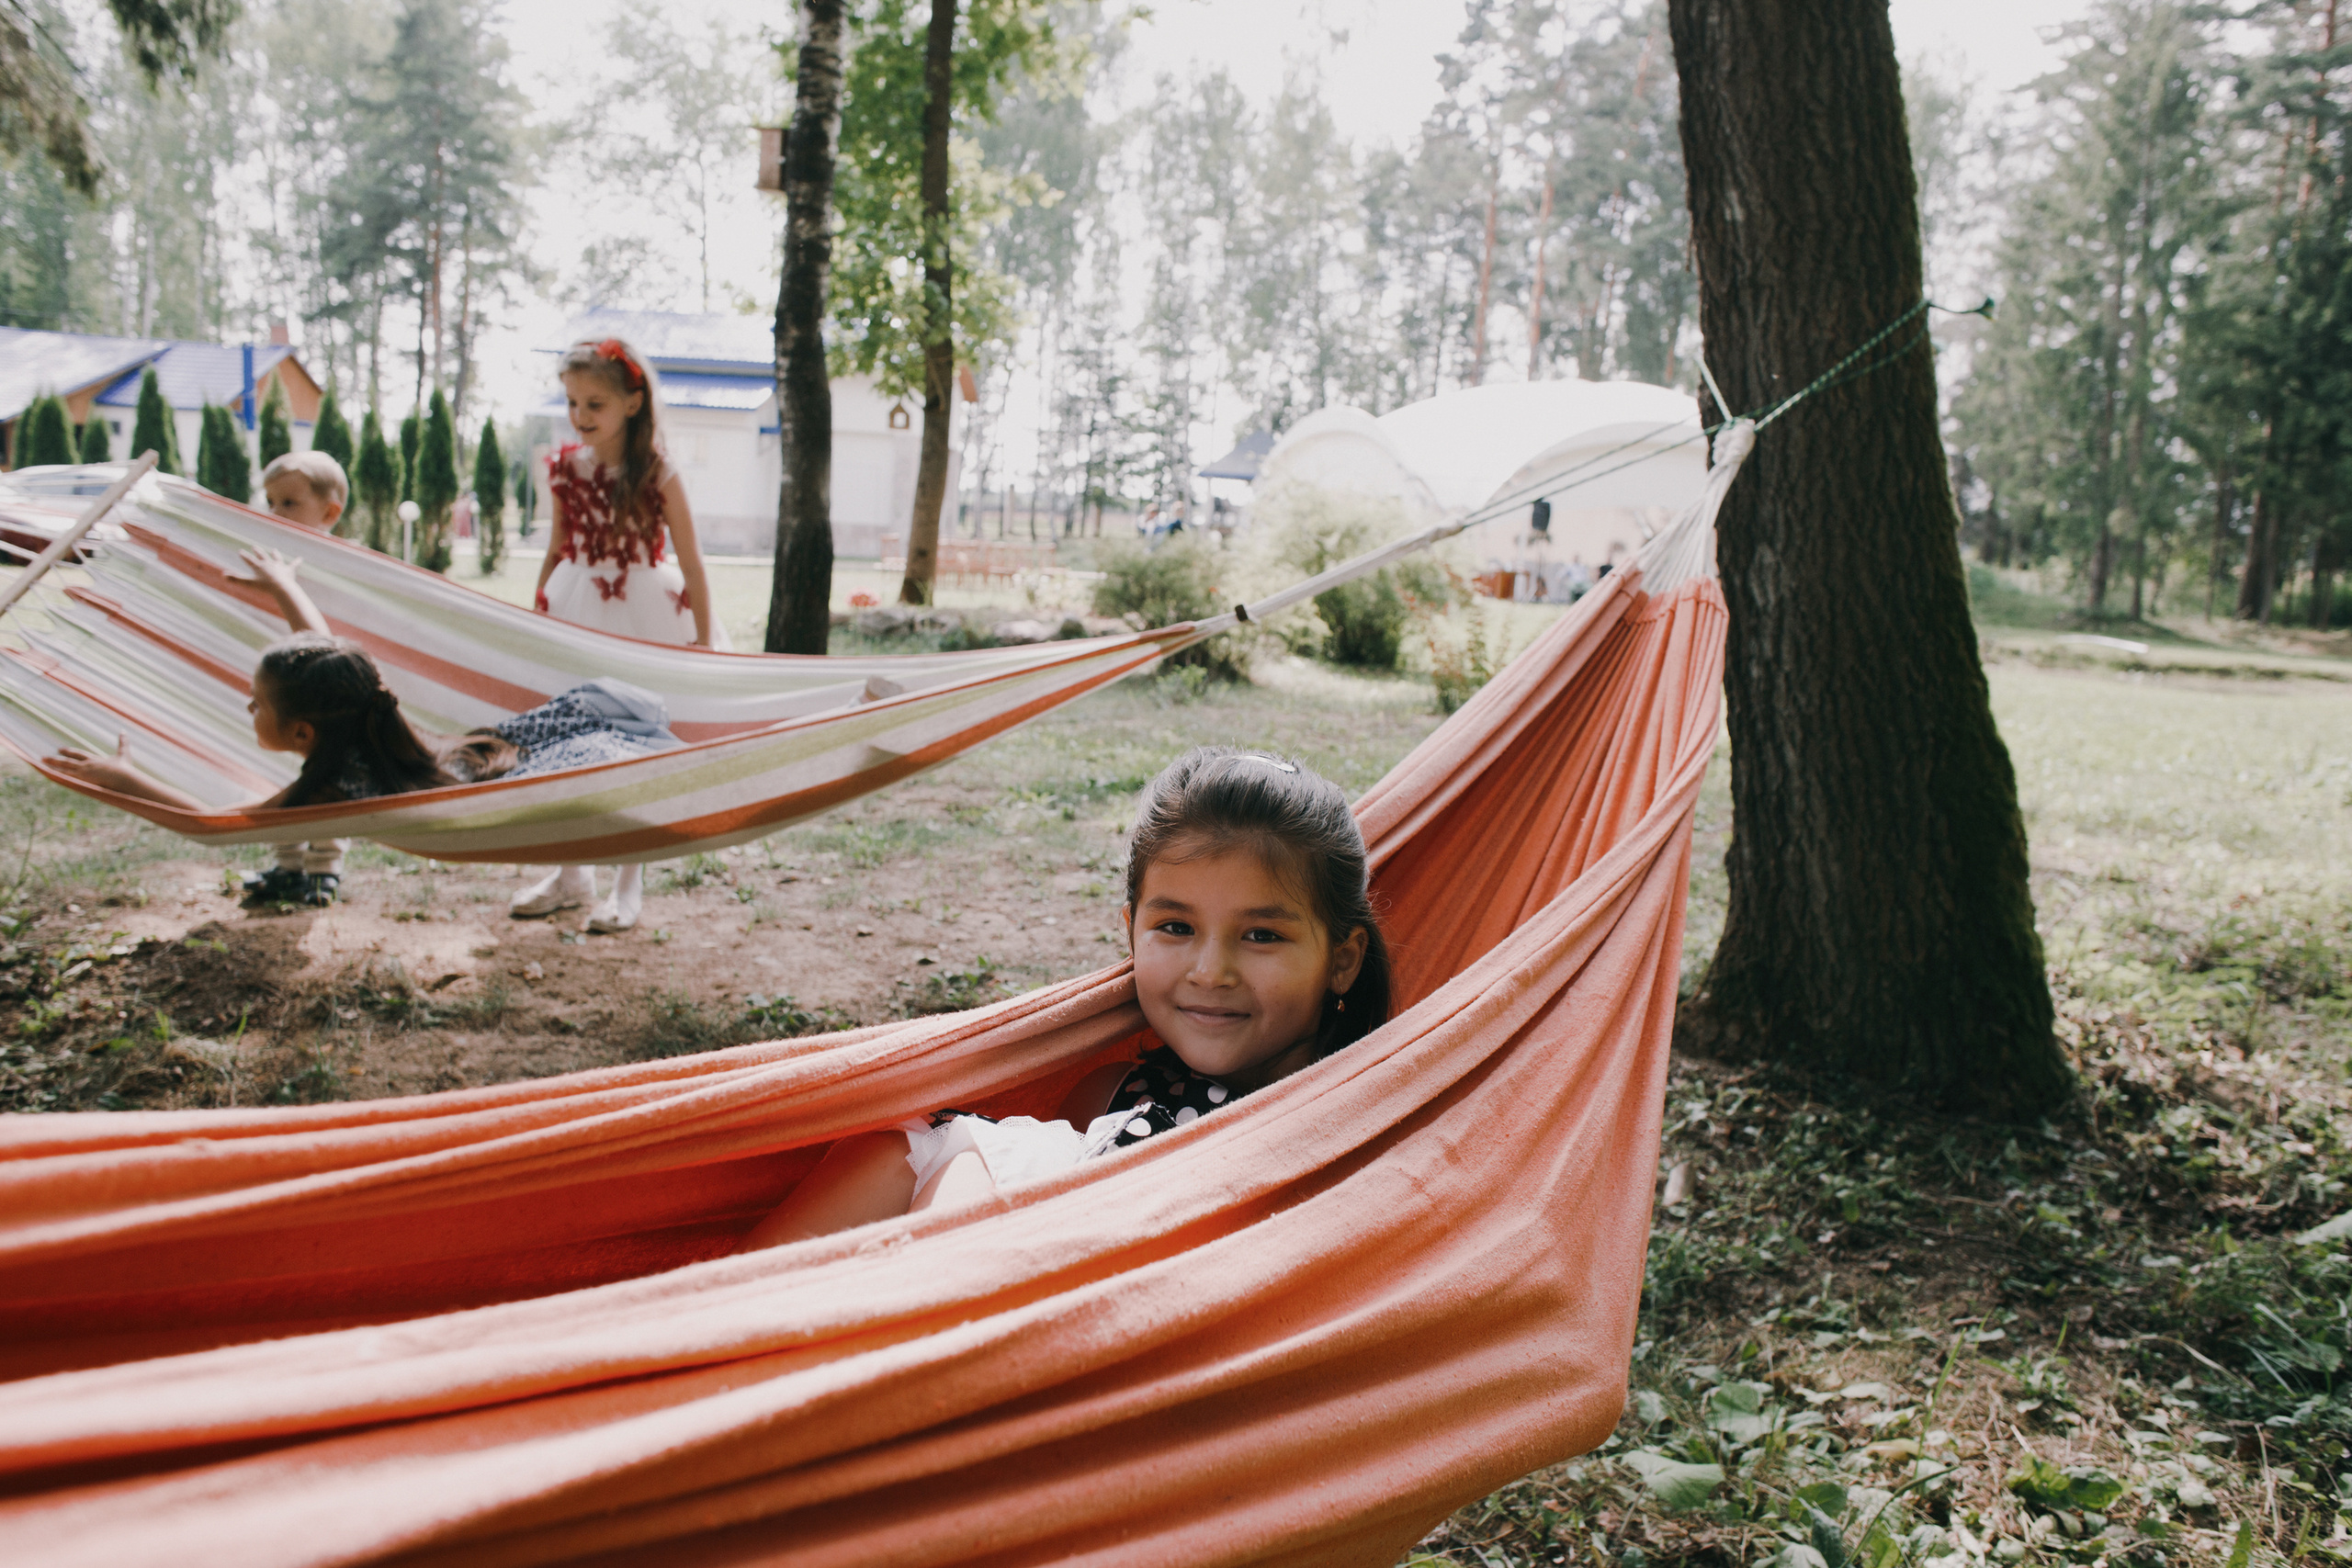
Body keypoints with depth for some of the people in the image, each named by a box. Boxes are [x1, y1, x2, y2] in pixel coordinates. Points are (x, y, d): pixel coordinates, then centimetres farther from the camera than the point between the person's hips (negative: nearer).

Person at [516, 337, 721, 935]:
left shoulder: (657, 473, -10)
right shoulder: (566, 469, 2)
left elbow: (690, 561, -7)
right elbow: (556, 551, 12)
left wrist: (704, 637, -6)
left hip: (643, 616, -4)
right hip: (577, 614, 4)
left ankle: (630, 882, 15)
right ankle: (571, 873, 24)